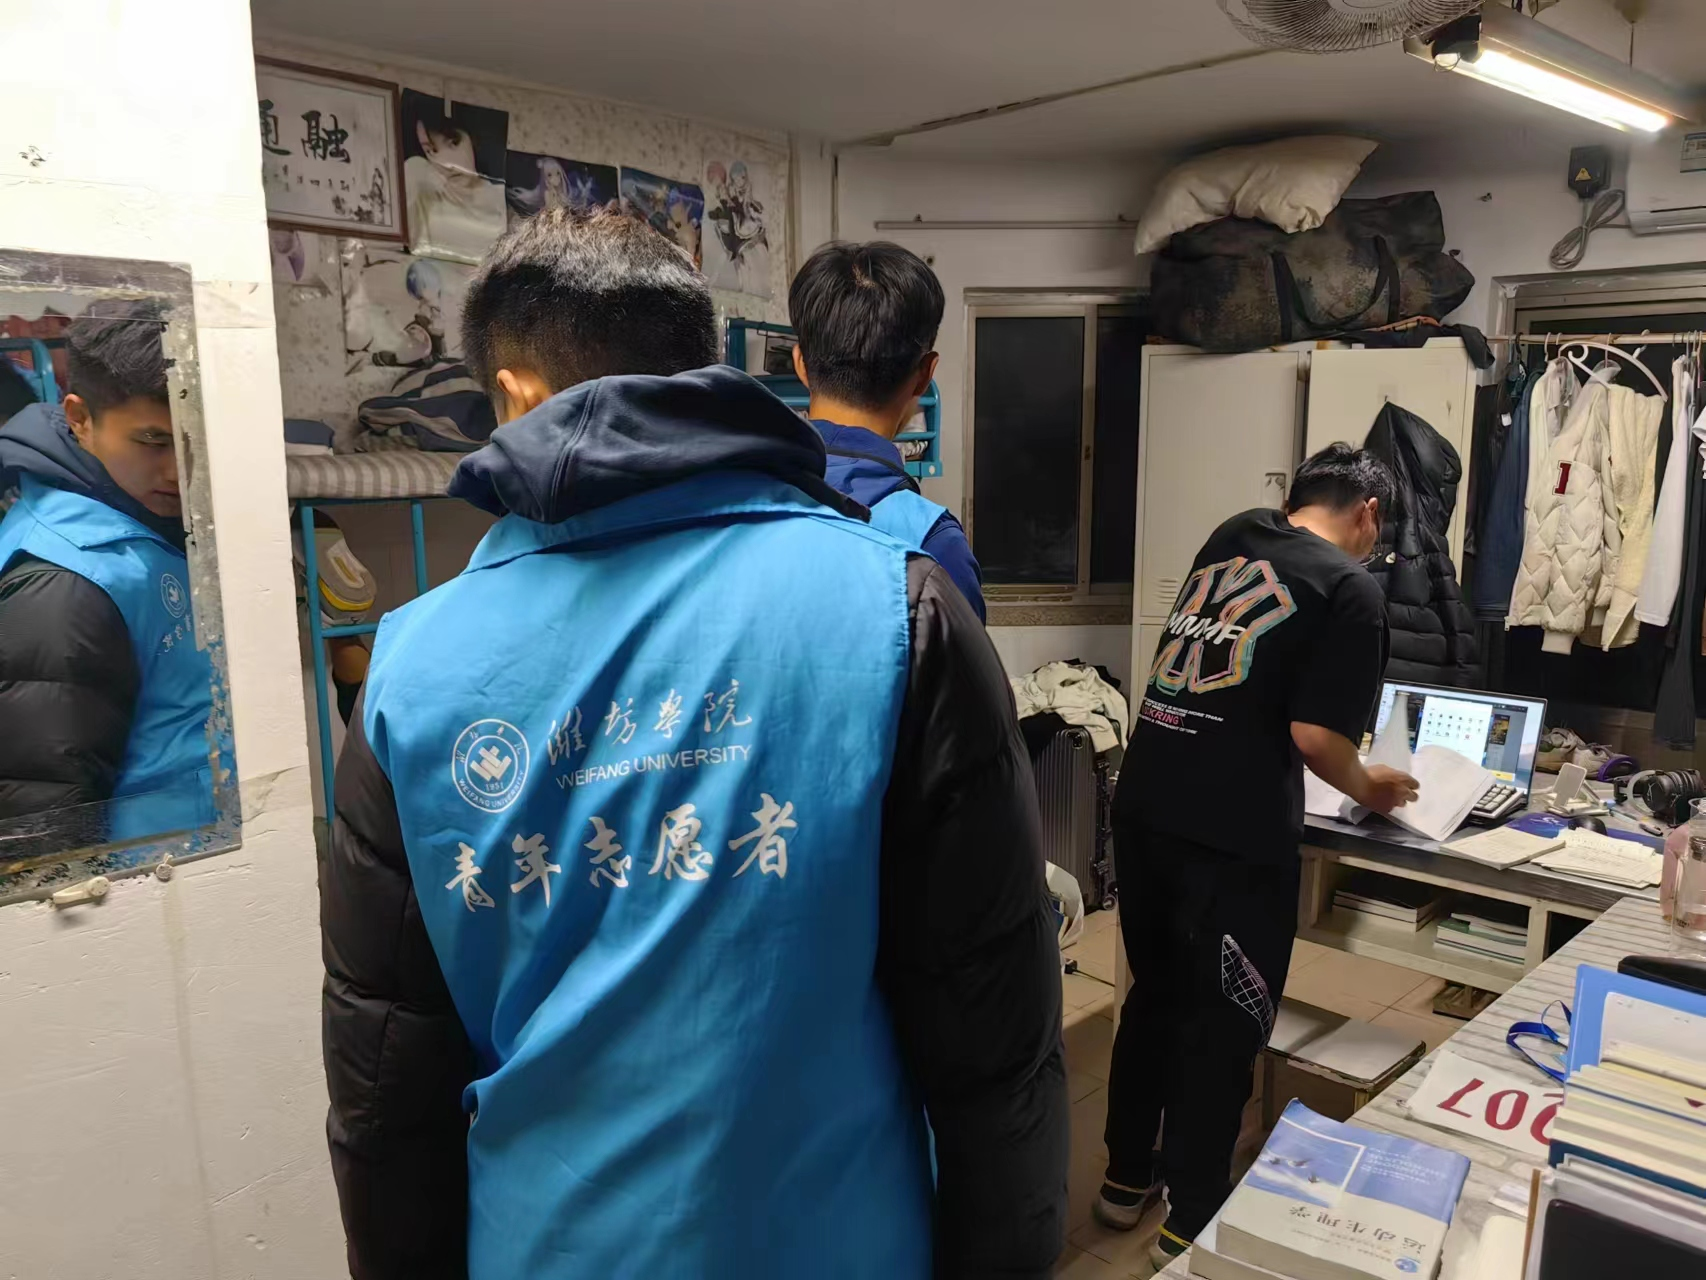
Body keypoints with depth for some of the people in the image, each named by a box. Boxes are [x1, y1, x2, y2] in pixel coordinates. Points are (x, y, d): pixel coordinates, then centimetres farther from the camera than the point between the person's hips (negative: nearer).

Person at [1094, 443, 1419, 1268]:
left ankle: (1127, 1179, 36)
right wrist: (1368, 790, 8)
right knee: (1222, 1023, 10)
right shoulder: (1351, 590, -5)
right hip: (1231, 834, -6)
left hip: (1144, 808, 7)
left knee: (1154, 995, 21)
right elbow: (1314, 735, -13)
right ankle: (1192, 1221, 23)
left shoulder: (1229, 538, 14)